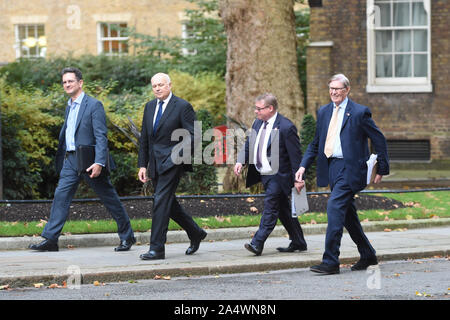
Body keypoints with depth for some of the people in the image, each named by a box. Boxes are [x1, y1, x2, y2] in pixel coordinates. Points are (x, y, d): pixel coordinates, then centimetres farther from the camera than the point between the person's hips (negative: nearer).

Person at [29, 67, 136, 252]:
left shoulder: (94, 105, -9)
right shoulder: (69, 107, 16)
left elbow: (101, 136, -16)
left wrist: (99, 163, -25)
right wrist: (61, 160, 19)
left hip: (89, 161, -7)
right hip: (70, 160, 7)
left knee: (109, 198, 2)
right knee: (61, 197, -2)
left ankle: (127, 236, 13)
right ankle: (50, 240, -2)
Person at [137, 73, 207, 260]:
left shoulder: (182, 107, -6)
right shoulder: (150, 107, 14)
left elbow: (192, 134, -8)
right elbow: (144, 139, 16)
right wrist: (142, 165, 11)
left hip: (172, 161, -7)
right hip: (155, 163, 7)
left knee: (161, 201, -14)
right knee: (168, 204, 12)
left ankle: (157, 248, -13)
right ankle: (195, 233, 30)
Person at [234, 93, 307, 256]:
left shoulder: (286, 127, -16)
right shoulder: (257, 123, 8)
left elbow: (295, 155, -14)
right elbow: (248, 144, 12)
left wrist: (297, 179, -14)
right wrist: (240, 161, -7)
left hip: (278, 176, -8)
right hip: (263, 174, 8)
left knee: (270, 206, -13)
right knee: (283, 209, 14)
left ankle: (257, 243, -17)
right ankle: (298, 243, 23)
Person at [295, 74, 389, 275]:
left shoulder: (359, 113, -5)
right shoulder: (323, 112, 13)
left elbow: (379, 140, 0)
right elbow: (315, 143, 19)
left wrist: (382, 169, 0)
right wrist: (303, 166, 6)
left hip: (349, 168, -7)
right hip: (331, 168, 7)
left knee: (334, 207, -18)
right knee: (347, 214, 12)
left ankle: (330, 262, -18)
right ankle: (367, 255, 28)